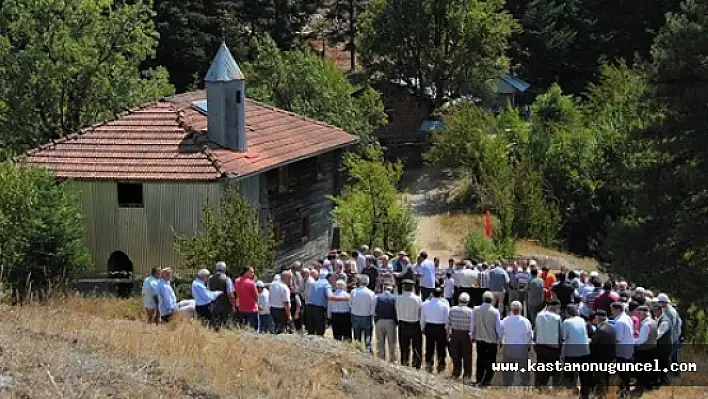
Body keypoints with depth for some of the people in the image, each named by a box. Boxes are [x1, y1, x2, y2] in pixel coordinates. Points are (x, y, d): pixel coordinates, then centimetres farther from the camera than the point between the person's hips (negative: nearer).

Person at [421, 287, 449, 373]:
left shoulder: (425, 304, -1)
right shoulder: (444, 304, -9)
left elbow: (422, 318, 7)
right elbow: (447, 318, -6)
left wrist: (422, 328, 19)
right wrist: (447, 329, 4)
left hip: (429, 327, 3)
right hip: (440, 328, -3)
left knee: (429, 347, 12)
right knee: (441, 348, 8)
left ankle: (428, 366, 17)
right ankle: (440, 366, 14)